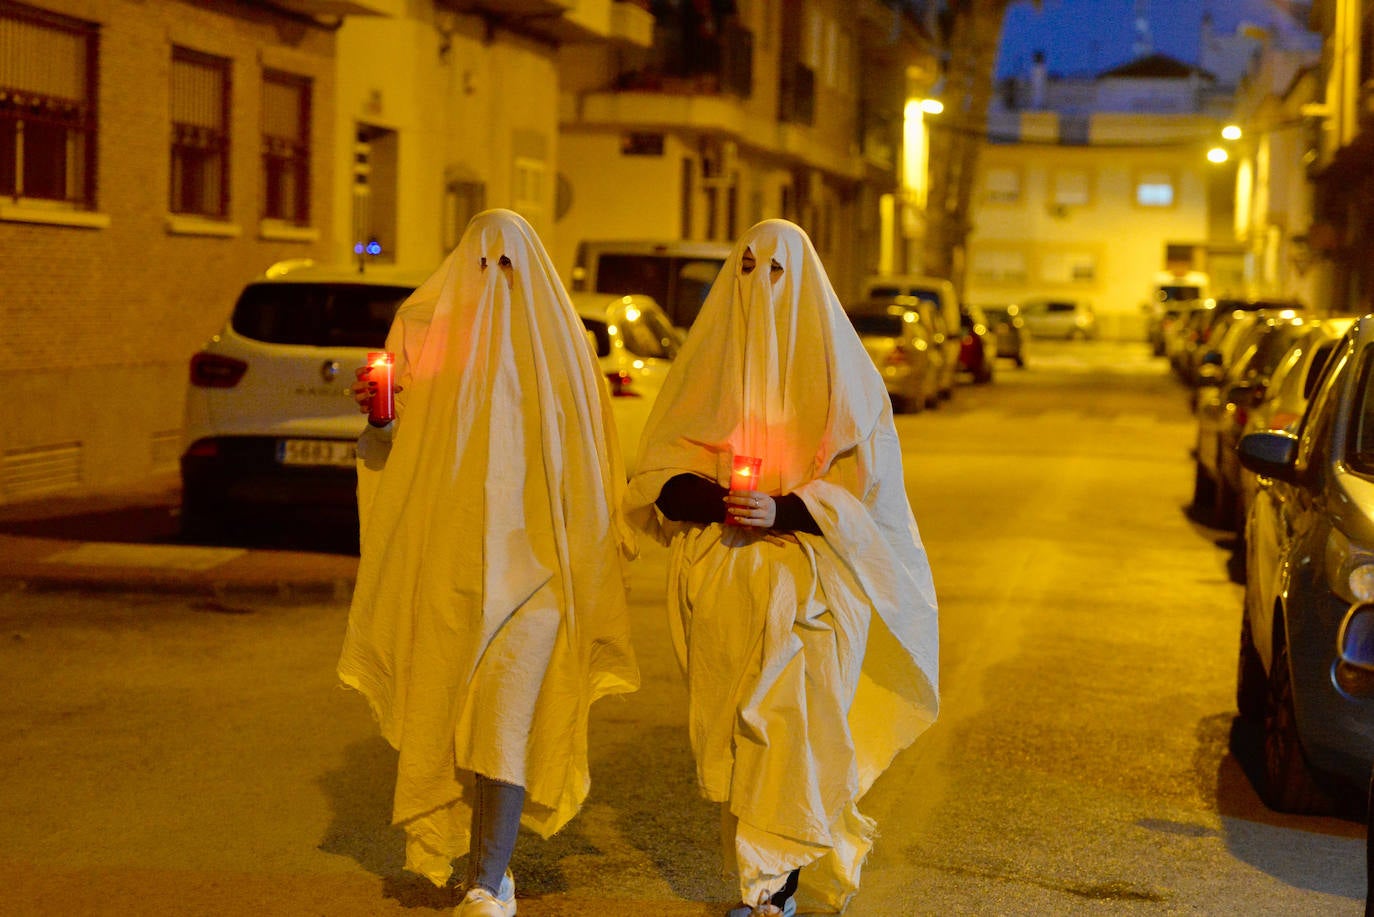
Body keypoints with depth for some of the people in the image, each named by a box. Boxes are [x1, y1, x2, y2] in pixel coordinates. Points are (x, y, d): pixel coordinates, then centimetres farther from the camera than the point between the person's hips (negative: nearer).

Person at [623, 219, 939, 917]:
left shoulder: (837, 369, 2)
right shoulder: (707, 362, 11)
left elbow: (865, 488, -4)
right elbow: (658, 473, 7)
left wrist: (783, 511, -20)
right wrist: (711, 499, -15)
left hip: (807, 588, -3)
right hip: (719, 583, 3)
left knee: (791, 731, -11)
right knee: (733, 737, 5)